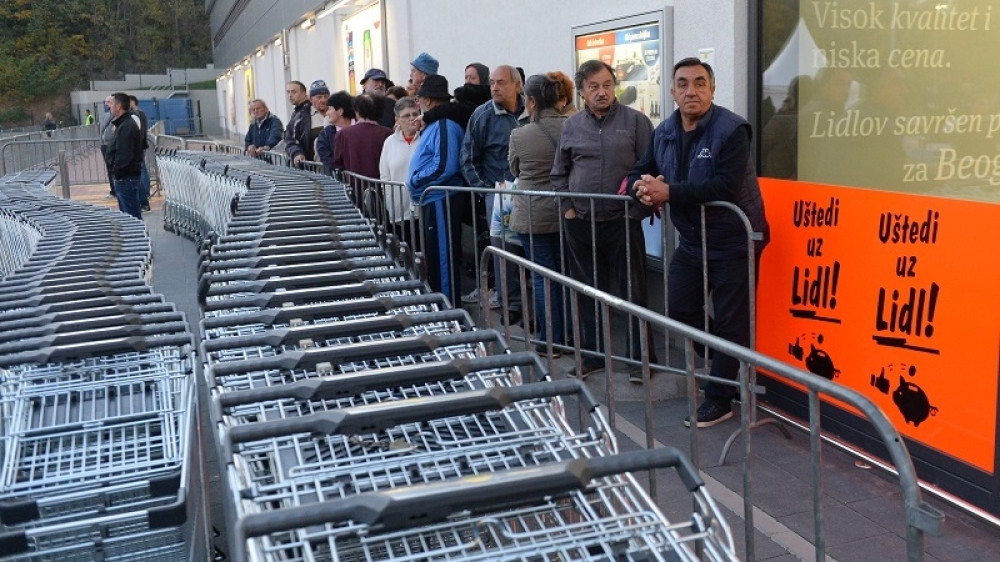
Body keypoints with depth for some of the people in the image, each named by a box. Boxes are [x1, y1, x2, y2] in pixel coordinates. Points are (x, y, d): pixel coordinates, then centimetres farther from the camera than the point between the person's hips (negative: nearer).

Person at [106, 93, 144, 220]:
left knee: (132, 215, -7)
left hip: (126, 178, -11)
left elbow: (124, 155, -23)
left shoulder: (126, 126, -19)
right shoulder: (130, 122, 14)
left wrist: (117, 173, -15)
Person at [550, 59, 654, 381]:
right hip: (581, 223, 4)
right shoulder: (571, 126, 10)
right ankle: (592, 356, 24)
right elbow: (559, 173, 16)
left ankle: (639, 359, 12)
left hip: (622, 222, -3)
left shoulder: (635, 121, -1)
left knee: (633, 291, 2)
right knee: (588, 292, 12)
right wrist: (567, 207, 6)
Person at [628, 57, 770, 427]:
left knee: (729, 323, 0)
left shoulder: (731, 129, -18)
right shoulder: (665, 132, 4)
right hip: (691, 241, 7)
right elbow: (639, 174, 9)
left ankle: (719, 399, 13)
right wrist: (644, 186, -17)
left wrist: (669, 193, -30)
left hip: (733, 243, -7)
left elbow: (726, 186, -29)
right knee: (679, 312, 13)